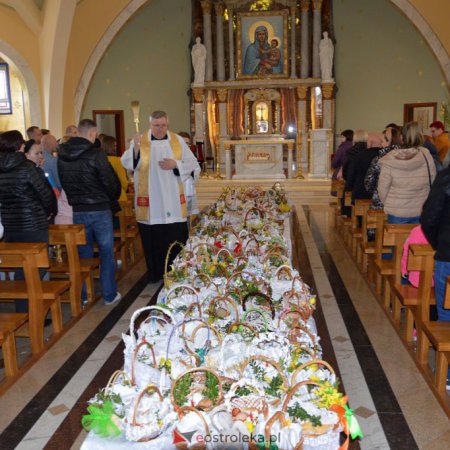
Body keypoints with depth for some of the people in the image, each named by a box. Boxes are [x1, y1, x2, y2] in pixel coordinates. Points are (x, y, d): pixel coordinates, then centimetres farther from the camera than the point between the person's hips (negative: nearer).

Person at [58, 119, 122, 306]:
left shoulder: (62, 156, 2)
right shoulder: (96, 155, -16)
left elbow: (62, 183, 8)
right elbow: (111, 183, -13)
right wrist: (111, 200, 5)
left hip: (77, 211, 5)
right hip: (99, 210, -5)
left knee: (84, 252, 14)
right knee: (106, 252, 7)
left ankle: (84, 295, 21)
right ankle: (109, 294, 12)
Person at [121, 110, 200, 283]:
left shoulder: (178, 141, 6)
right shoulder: (140, 141, 0)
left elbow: (192, 163, 7)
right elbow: (126, 163, -12)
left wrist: (175, 164, -11)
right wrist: (135, 148, -31)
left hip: (173, 202, 2)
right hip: (149, 203, -1)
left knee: (176, 238, 6)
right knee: (152, 239, 6)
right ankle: (155, 274, 21)